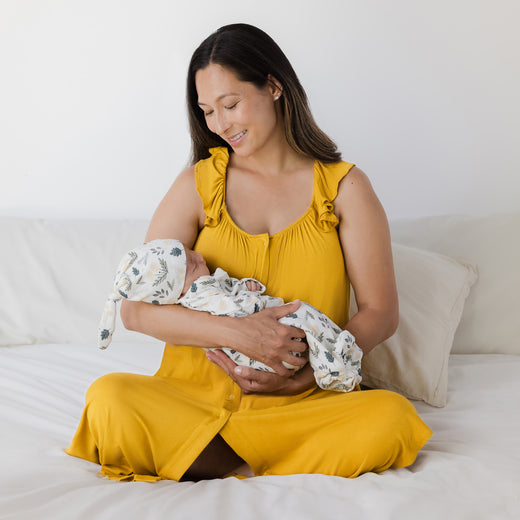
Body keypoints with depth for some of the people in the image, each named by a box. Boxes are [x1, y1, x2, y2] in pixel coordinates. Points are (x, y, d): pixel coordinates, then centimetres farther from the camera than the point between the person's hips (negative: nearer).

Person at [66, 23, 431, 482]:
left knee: (392, 416, -30)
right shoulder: (199, 184, 7)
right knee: (110, 398, -29)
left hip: (303, 402, -1)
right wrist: (237, 332, -17)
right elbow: (136, 309, -2)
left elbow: (381, 313, 3)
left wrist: (305, 375, -13)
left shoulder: (345, 187, 5)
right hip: (199, 391, 1)